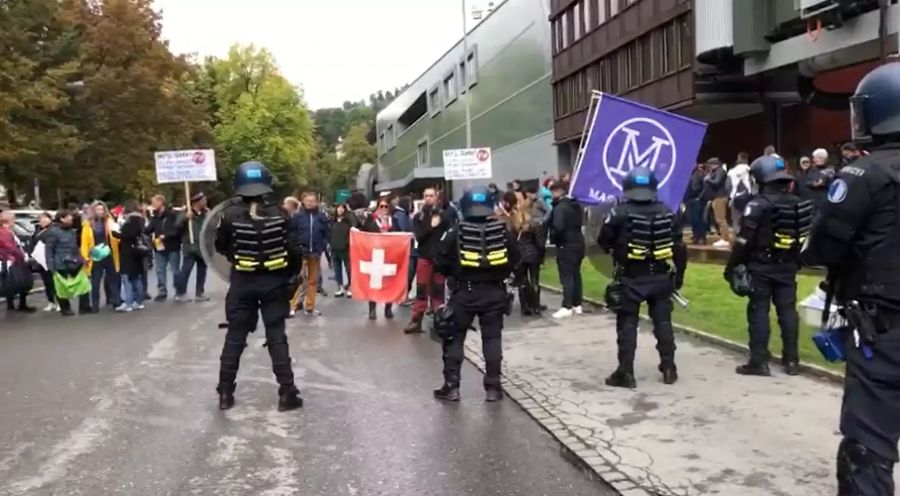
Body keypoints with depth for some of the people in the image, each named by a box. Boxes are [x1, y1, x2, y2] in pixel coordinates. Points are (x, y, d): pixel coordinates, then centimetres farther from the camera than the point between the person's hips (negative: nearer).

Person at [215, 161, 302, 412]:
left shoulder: (230, 214, -9)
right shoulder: (279, 214, -8)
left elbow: (221, 248, 4)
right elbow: (295, 250, -8)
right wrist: (289, 275, 7)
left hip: (242, 282, 0)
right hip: (274, 282, 0)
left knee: (235, 337, 11)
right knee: (276, 337, 6)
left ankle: (225, 393, 16)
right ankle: (287, 393, 7)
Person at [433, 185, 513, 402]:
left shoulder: (456, 232, -8)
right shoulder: (502, 230, -1)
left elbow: (439, 263, -6)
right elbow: (513, 261, 5)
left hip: (464, 292, -2)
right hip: (494, 291, 2)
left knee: (454, 339, 9)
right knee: (492, 339, 9)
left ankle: (451, 386, 9)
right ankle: (493, 387, 10)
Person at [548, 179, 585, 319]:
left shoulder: (560, 207, -17)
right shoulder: (576, 205, 12)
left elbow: (558, 227, -25)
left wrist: (553, 237, -7)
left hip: (566, 245, -9)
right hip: (578, 242, 9)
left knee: (566, 276, -6)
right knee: (576, 274, 12)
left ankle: (567, 307, -6)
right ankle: (577, 305, 17)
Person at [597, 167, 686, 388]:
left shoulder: (619, 213, -10)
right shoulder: (668, 213, 3)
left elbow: (604, 242, -3)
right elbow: (679, 248, 5)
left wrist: (617, 247, 20)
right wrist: (678, 275, 13)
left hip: (631, 278, -3)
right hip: (660, 277, 4)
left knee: (627, 325, 3)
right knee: (663, 322, 12)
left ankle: (625, 373, 3)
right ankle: (669, 369, 18)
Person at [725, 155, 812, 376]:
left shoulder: (758, 204, -14)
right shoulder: (798, 204, 7)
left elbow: (745, 240, -15)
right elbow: (803, 237, 12)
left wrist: (731, 266, -9)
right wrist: (798, 261, 22)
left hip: (761, 267, -6)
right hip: (787, 266, 6)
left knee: (759, 312, -1)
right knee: (788, 311, 10)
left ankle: (759, 361, -1)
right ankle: (791, 360, 15)